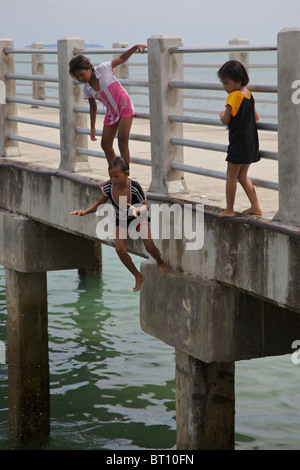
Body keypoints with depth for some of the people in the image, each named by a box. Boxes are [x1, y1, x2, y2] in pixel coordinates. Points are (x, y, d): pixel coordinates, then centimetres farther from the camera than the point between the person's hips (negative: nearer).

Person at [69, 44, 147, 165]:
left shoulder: (103, 69, -16)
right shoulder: (86, 88, -4)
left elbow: (122, 59, -6)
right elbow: (93, 106, 9)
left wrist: (136, 47, -19)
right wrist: (92, 128, 11)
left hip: (124, 107, -6)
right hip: (111, 113, 6)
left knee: (122, 142, -14)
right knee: (106, 145, 6)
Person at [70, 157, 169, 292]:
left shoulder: (134, 187, -33)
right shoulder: (108, 188, -24)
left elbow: (145, 206, -21)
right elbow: (99, 204, -6)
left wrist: (137, 209, -44)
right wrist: (84, 211, -21)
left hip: (139, 216, -3)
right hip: (121, 219, 3)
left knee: (149, 246, -15)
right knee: (120, 249, -15)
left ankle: (160, 263, 22)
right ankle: (138, 277, 4)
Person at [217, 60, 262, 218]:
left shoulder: (234, 96, -15)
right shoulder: (249, 94, 10)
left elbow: (225, 120, -15)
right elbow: (256, 117, 19)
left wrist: (222, 114, 5)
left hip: (239, 142, -9)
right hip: (251, 141, 9)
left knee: (231, 176, 2)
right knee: (242, 176, 16)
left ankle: (229, 210, 8)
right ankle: (255, 206, 13)